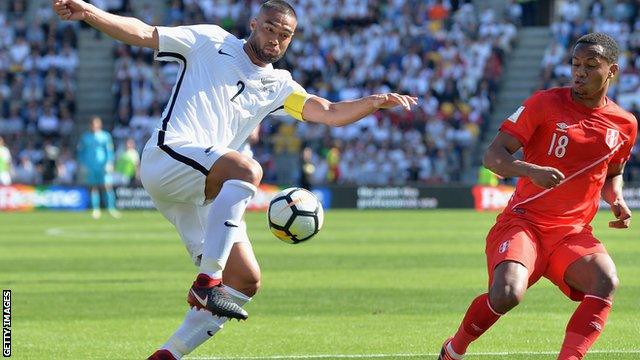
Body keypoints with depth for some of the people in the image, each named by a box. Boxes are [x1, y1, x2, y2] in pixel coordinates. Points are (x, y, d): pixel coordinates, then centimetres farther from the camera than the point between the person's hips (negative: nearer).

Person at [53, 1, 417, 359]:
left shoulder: (278, 86, 21)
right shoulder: (210, 42, 9)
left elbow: (330, 113, 11)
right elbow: (142, 33, 3)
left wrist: (374, 102, -7)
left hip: (204, 192, 7)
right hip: (167, 157, -7)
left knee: (247, 280, -1)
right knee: (247, 168, -35)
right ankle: (207, 281, -41)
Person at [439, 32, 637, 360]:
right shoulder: (545, 103, -5)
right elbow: (493, 156, -8)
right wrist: (531, 170, -27)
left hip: (574, 232, 3)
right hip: (524, 221, -3)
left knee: (606, 282, -29)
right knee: (507, 294, -28)